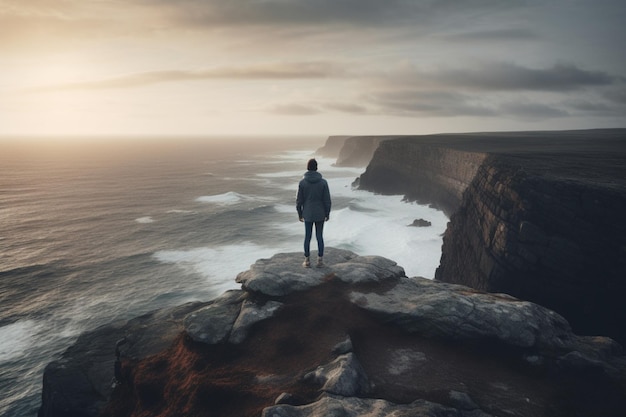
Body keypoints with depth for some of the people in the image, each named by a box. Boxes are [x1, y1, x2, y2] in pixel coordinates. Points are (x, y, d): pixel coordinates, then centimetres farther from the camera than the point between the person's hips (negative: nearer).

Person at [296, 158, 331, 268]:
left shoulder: (302, 182, -10)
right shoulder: (323, 182, -11)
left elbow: (299, 200, -5)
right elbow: (327, 200, -8)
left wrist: (300, 214, 8)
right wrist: (327, 214, 5)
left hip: (307, 214, 0)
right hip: (320, 214, 0)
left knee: (307, 237, 11)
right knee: (319, 237, 10)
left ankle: (307, 261, 16)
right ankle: (320, 261, 14)